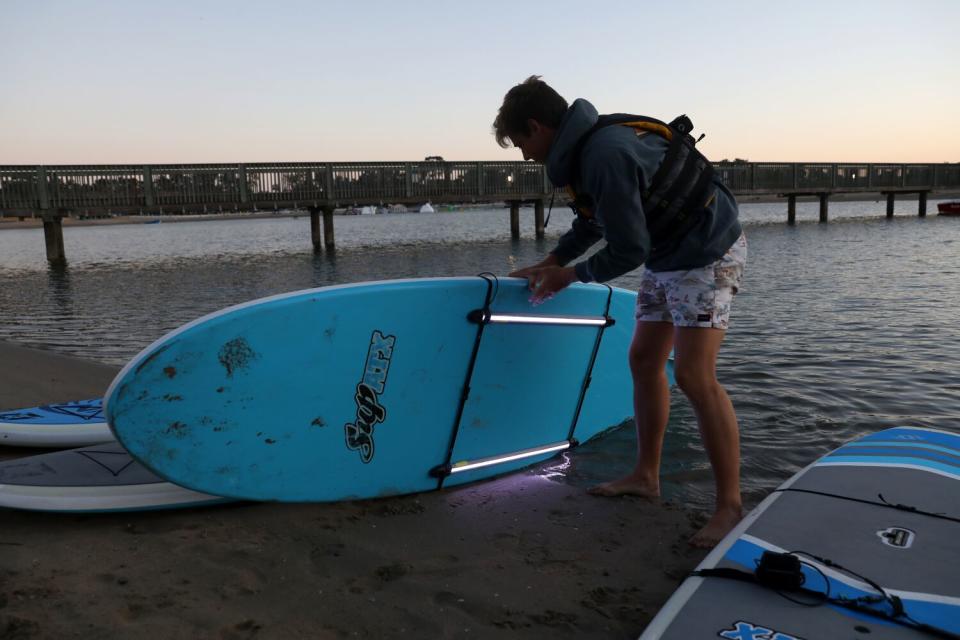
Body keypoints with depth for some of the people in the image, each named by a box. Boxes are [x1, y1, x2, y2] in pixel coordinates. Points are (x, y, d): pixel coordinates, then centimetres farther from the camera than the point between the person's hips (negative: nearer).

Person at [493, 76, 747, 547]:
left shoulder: (607, 156, -28)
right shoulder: (586, 146, 4)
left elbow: (628, 250, -24)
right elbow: (592, 219, 20)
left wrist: (572, 274, -9)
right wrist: (550, 263, 16)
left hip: (708, 252, -10)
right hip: (666, 256, 10)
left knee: (694, 375, -16)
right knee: (644, 360, 11)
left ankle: (729, 506, -5)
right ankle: (645, 477, 23)